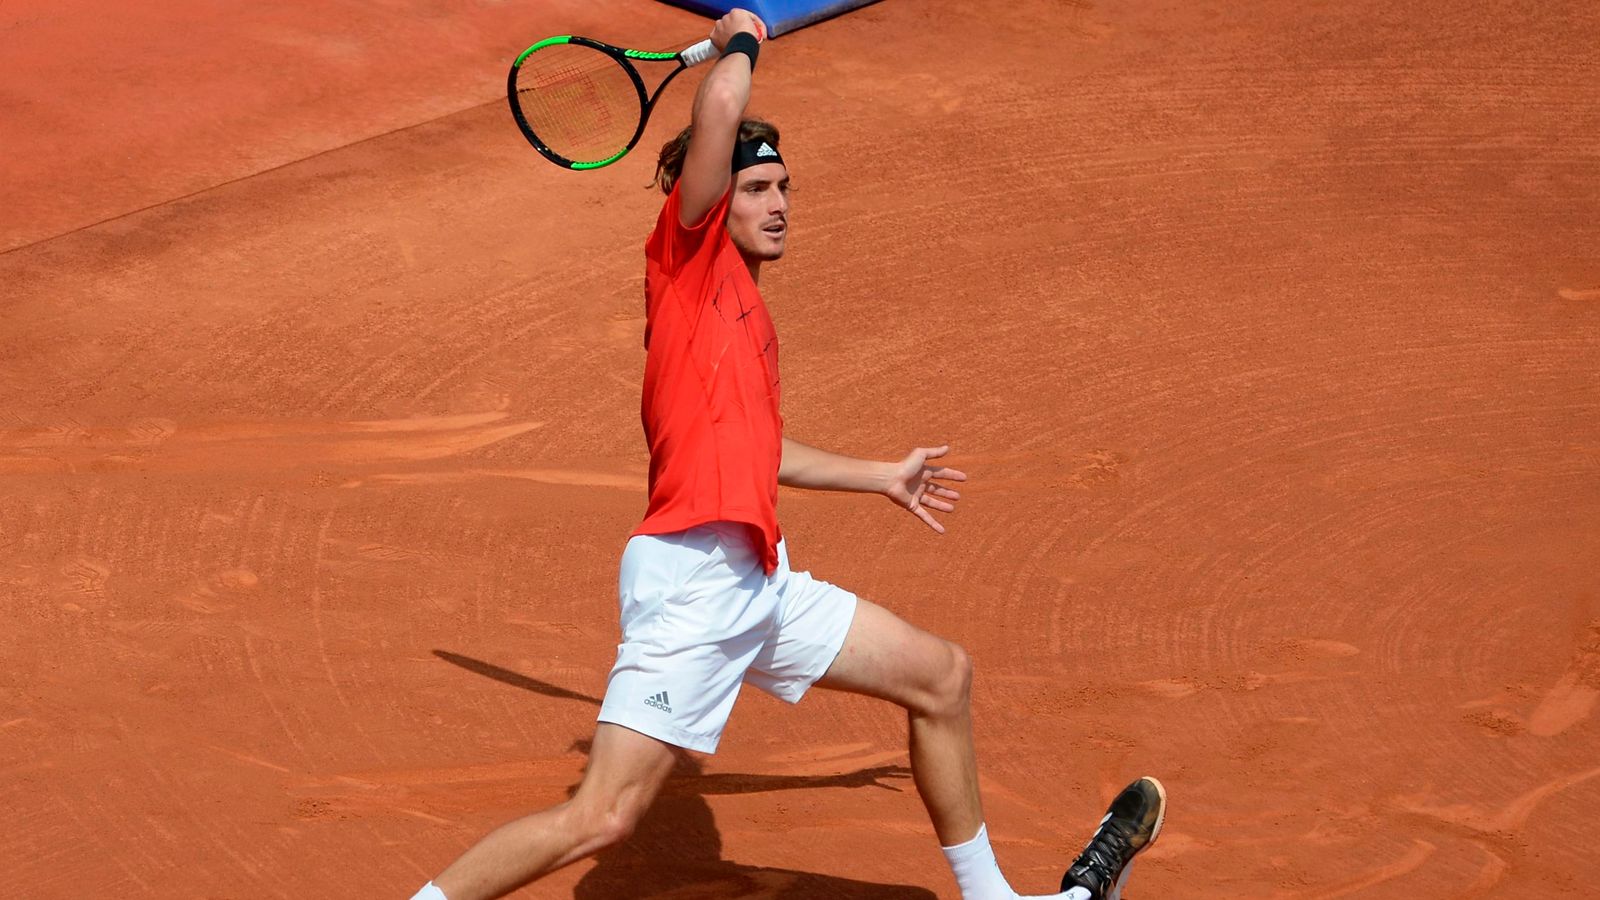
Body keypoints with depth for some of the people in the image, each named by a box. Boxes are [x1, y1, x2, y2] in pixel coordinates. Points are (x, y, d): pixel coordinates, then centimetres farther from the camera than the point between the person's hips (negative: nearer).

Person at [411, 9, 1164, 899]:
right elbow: (719, 111, -18)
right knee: (601, 820, -16)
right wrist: (742, 40, 2)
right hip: (692, 580, -9)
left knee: (944, 675, 18)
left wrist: (883, 477, 44)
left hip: (762, 584, 9)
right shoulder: (688, 255, -2)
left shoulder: (750, 315, 21)